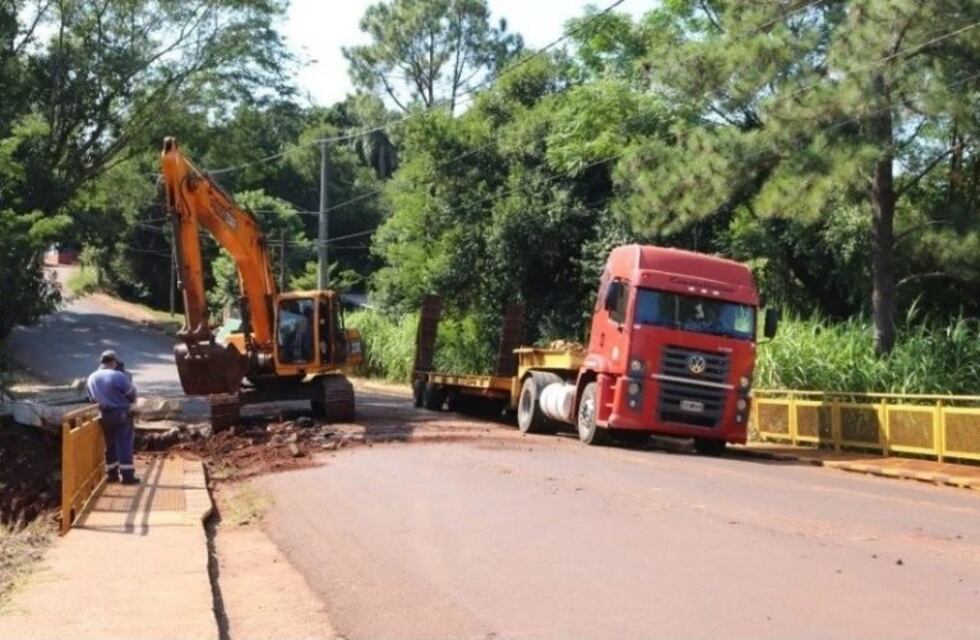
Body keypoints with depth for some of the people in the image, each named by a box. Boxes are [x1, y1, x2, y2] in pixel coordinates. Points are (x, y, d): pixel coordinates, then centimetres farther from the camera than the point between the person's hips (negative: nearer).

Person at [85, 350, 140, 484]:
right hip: (121, 413, -6)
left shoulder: (91, 378, 4)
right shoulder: (118, 376, -17)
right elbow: (132, 394, -8)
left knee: (110, 444, 16)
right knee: (125, 444, -1)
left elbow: (92, 398, 15)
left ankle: (111, 474, 18)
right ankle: (127, 475, -3)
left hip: (104, 415, 6)